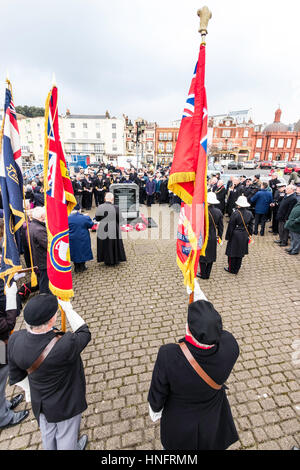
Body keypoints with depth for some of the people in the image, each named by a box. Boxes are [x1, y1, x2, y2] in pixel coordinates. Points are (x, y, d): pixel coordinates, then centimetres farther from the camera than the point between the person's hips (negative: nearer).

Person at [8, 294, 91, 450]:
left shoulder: (15, 340, -27)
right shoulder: (64, 346, -44)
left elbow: (16, 375, -8)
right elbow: (84, 333, -21)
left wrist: (30, 390, 11)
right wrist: (68, 309, -14)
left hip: (39, 400, 5)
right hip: (65, 404, -5)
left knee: (48, 432, 34)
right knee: (66, 435, 27)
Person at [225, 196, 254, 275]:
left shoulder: (235, 214, -18)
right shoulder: (249, 214, -1)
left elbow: (231, 227, -12)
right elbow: (250, 226, 7)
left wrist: (228, 236, -2)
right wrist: (249, 235, 19)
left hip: (235, 236, -5)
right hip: (244, 236, 6)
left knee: (232, 253, 9)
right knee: (240, 253, 15)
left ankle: (231, 269, 20)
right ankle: (236, 270, 28)